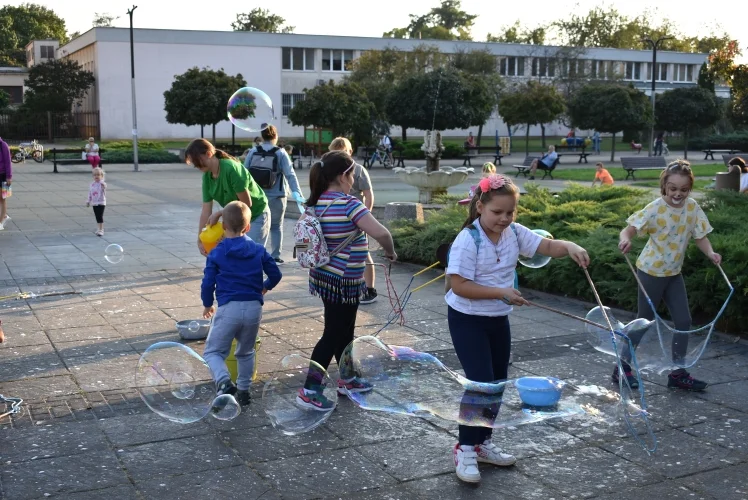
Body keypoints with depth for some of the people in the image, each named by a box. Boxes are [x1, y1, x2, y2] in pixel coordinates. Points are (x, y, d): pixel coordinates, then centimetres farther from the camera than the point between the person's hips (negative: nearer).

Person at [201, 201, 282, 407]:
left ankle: (224, 382, -21)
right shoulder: (258, 250, 8)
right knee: (246, 352, 23)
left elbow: (208, 283, -1)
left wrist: (207, 305, 18)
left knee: (213, 351, 4)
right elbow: (276, 274, 12)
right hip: (254, 308, 4)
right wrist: (265, 287, 33)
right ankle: (243, 391, 26)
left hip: (229, 308, -3)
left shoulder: (216, 253, 0)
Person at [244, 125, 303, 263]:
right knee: (276, 226, 12)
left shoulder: (253, 151, -1)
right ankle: (275, 256, 10)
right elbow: (290, 174, -13)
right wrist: (297, 193, -15)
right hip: (276, 196, -1)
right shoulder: (280, 153, -7)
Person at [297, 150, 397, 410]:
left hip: (325, 276, 9)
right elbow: (381, 233, -27)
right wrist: (390, 252, -9)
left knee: (343, 330, 22)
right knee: (333, 335, 1)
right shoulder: (348, 204, -22)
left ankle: (347, 379, 37)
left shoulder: (317, 202, 3)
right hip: (343, 282, -9)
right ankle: (309, 390, 4)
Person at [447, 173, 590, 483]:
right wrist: (500, 292, -29)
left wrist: (570, 247, -28)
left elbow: (548, 246, -6)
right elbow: (459, 285, -25)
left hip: (498, 319, 7)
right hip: (467, 320, -7)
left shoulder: (514, 233, -4)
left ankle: (482, 444, 29)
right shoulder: (467, 240, -23)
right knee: (481, 382, -11)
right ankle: (465, 449, 5)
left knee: (498, 383, 14)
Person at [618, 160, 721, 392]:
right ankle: (622, 367, 18)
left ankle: (678, 373, 18)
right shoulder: (655, 208, -20)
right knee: (644, 321, 4)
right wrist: (625, 240, -47)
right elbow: (629, 229, -25)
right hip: (651, 271, -5)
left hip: (674, 273, 5)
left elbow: (700, 236, 1)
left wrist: (711, 253, -18)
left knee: (683, 321, 5)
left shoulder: (692, 207, -5)